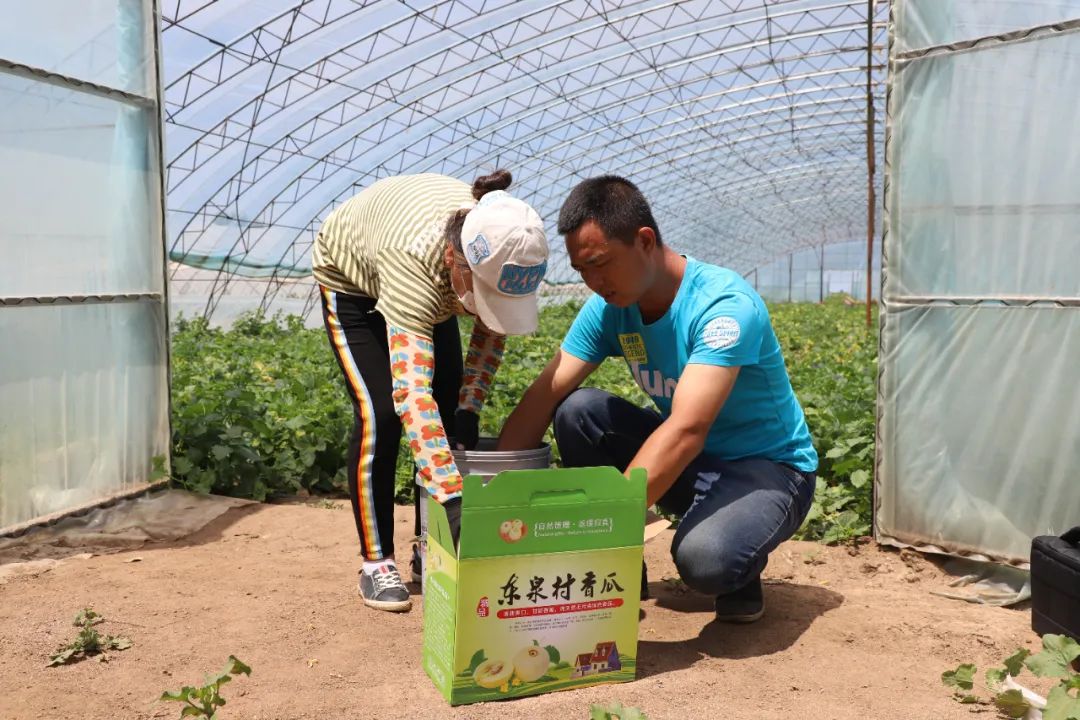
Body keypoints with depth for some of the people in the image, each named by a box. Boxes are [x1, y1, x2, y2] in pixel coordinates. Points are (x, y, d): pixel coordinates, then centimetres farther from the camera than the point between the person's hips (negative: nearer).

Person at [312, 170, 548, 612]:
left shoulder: (503, 252, -32)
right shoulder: (414, 260, -48)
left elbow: (492, 331, -11)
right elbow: (411, 391, -56)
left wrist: (468, 409, -20)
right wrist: (453, 497, -62)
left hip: (430, 291, 5)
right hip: (351, 280, -5)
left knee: (448, 417, -3)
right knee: (380, 413, -18)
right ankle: (376, 562, -3)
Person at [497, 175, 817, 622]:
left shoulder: (725, 305, -28)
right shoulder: (608, 308, -7)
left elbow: (687, 430, -39)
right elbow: (545, 394, -12)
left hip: (767, 466, -6)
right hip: (686, 464, 6)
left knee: (703, 559, -37)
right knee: (576, 411, -16)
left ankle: (741, 570, 2)